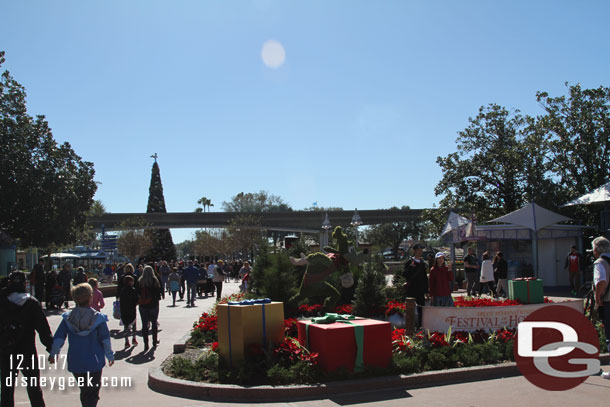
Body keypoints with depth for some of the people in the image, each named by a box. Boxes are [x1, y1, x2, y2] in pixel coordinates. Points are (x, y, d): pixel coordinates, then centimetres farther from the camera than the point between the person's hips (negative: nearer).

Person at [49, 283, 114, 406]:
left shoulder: (68, 318, -5)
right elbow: (105, 339, -7)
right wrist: (110, 355, 6)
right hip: (94, 362, -3)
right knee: (93, 392, 6)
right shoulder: (98, 318, -12)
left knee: (84, 390, 21)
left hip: (75, 363, 3)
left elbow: (58, 338, 0)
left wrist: (53, 353, 16)